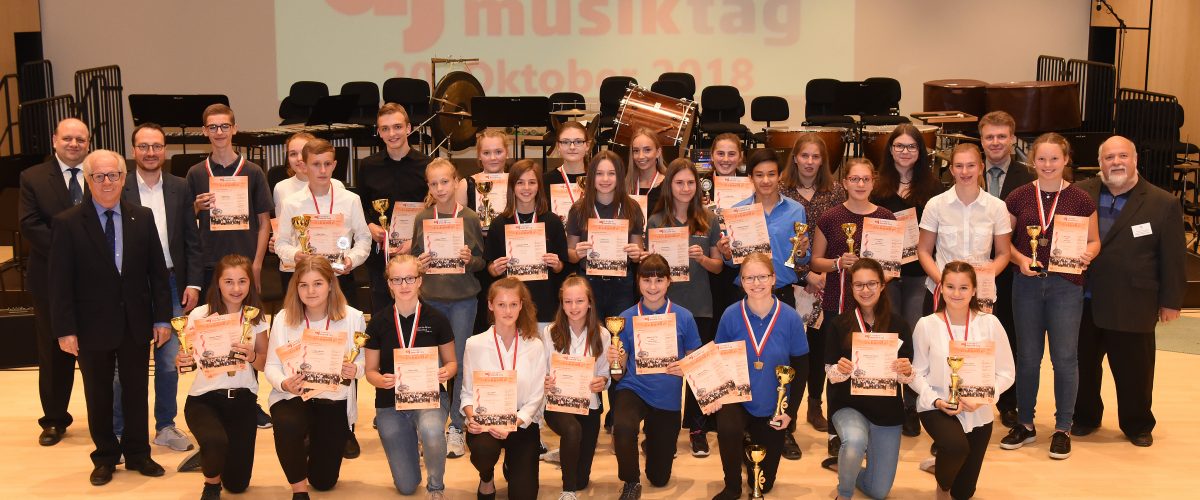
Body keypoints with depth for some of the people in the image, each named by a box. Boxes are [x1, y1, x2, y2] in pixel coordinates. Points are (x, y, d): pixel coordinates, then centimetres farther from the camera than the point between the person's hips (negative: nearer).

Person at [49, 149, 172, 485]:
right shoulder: (67, 223, -7)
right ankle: (105, 457, 26)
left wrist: (163, 318, 0)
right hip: (93, 326, -2)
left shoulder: (142, 218, 2)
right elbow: (60, 281, -7)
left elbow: (157, 271, 4)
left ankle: (137, 454, 26)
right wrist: (65, 329, -11)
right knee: (99, 395, 11)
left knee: (137, 392, 12)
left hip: (136, 324, 2)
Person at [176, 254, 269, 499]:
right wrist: (180, 361, -29)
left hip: (243, 398, 3)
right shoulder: (200, 315, -7)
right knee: (216, 442, -37)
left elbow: (265, 363, 3)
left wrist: (252, 356, -19)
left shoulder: (256, 318, 0)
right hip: (204, 398, -3)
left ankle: (210, 454, 43)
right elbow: (186, 356, -6)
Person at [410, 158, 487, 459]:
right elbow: (412, 257, 11)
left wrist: (470, 260, -15)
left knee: (460, 362, 2)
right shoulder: (422, 219, 4)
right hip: (430, 298, 1)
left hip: (463, 298, -1)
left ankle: (456, 427, 11)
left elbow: (482, 260, 6)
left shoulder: (470, 218, 1)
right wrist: (419, 263, -10)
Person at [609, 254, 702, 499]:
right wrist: (615, 362, -25)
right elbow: (619, 374, -2)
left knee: (659, 478, 12)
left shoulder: (684, 317, -6)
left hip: (667, 398, 1)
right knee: (623, 427, -38)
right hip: (634, 389, -1)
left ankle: (650, 442, 47)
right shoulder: (626, 318, -5)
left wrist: (685, 369, -20)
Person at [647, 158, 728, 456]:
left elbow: (718, 266, 7)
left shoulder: (709, 221, 6)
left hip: (700, 306, 1)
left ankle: (698, 429, 16)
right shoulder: (656, 222, 4)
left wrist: (701, 258, -12)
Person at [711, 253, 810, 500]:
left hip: (773, 407, 1)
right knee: (727, 430, -36)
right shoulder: (731, 315, -12)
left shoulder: (790, 318, -13)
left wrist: (790, 410, -8)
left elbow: (801, 367, -4)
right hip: (736, 398, -1)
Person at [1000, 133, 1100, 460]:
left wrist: (1086, 255, -15)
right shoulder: (1018, 197, 1)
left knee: (1065, 357, 2)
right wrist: (1021, 258, -11)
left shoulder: (1080, 199, -1)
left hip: (1066, 285, -1)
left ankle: (1063, 428, 16)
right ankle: (1025, 424, 23)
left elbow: (1094, 241, 6)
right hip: (1027, 283, 2)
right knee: (1027, 356, 10)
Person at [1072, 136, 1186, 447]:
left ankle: (1137, 424, 30)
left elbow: (1171, 258, -2)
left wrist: (1171, 301, -2)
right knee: (1083, 364, 15)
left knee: (1134, 369, 9)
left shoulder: (1163, 204, -5)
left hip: (1132, 305, -2)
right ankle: (1085, 417, 34)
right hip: (1082, 302, 2)